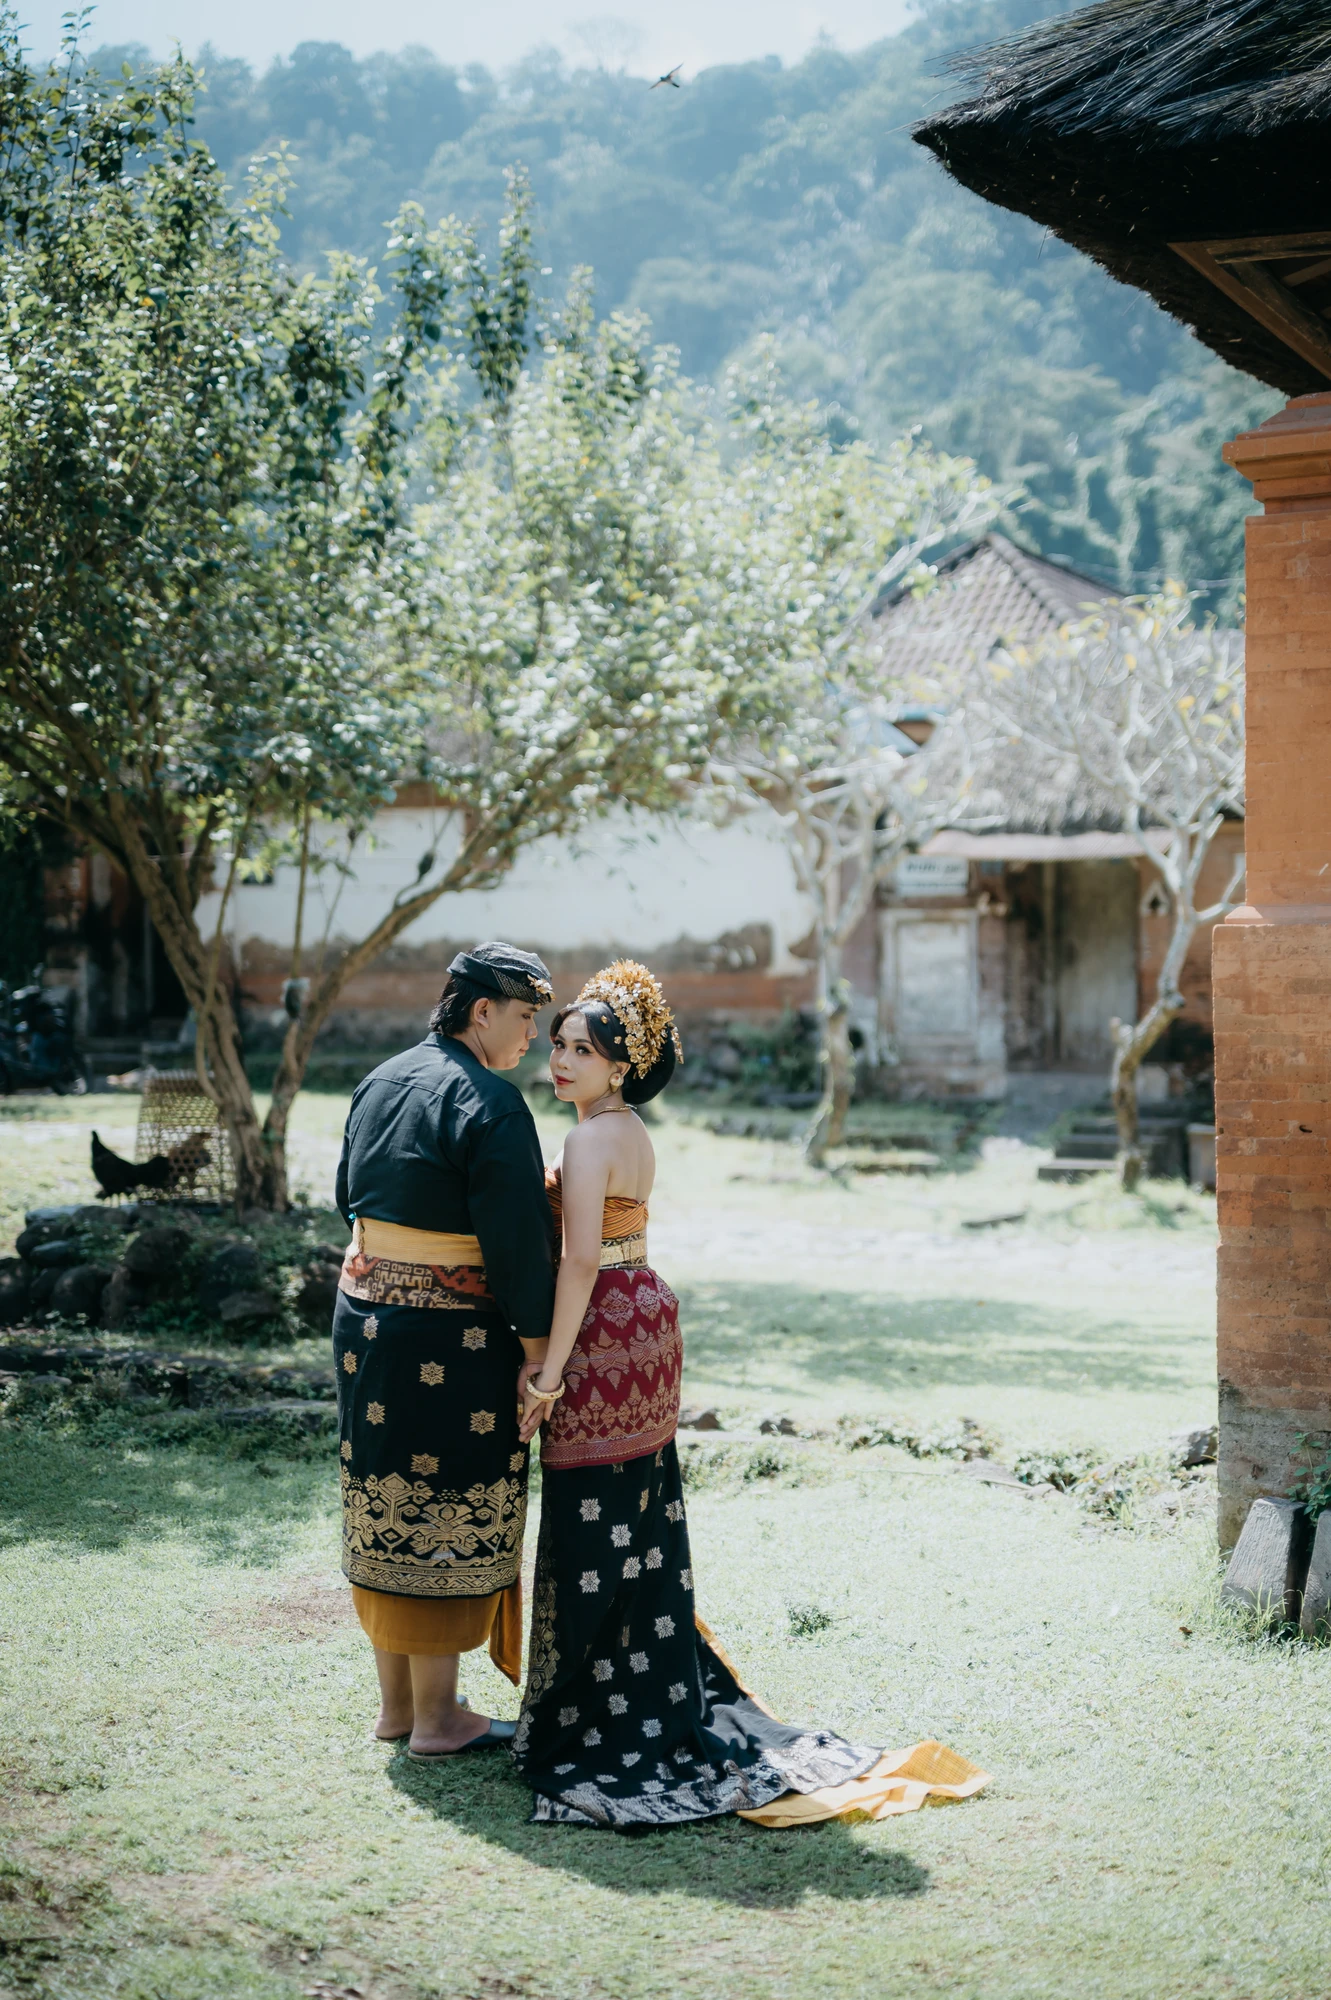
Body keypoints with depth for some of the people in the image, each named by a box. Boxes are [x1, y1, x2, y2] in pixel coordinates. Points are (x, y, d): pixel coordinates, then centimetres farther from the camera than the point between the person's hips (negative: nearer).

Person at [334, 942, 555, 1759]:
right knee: (453, 1511, 3)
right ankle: (436, 1715, 11)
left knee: (387, 1504, 15)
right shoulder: (492, 1104, -16)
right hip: (451, 1337, -8)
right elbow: (517, 1236, -17)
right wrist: (537, 1346, -12)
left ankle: (395, 1702, 26)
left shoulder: (380, 1082, 9)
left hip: (365, 1315, 8)